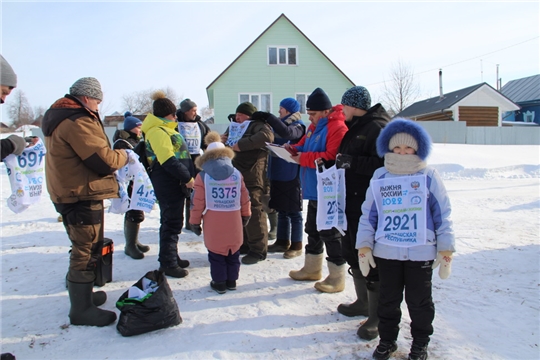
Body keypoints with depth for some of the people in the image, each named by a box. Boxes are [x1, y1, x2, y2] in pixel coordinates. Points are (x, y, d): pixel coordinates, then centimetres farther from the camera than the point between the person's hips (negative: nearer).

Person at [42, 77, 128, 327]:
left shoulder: (60, 117, 15)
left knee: (84, 249, 22)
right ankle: (82, 310, 9)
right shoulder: (78, 121, -19)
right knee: (86, 252, -1)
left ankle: (82, 295, 36)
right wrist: (123, 156, -4)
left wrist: (112, 153, 3)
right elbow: (103, 160, -23)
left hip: (68, 194, 11)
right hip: (83, 196, -11)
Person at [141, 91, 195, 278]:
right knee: (172, 222, -4)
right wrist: (187, 178, -19)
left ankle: (172, 257, 28)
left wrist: (187, 177, 15)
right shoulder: (157, 131, -15)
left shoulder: (165, 129, 19)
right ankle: (168, 263, 5)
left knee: (172, 221, 17)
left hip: (175, 183, 11)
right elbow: (168, 160, -23)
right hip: (168, 184, -11)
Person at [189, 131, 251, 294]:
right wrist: (245, 215, 21)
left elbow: (197, 202, -5)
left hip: (213, 222, -2)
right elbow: (245, 197, 7)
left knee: (216, 254, 10)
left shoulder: (202, 176, -6)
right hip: (233, 221, 3)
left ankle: (219, 282, 17)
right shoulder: (237, 174, 1)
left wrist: (195, 222, 5)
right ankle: (232, 280, 26)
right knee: (233, 253, 16)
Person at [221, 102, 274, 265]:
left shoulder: (258, 125, -4)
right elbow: (227, 145, 32)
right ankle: (245, 244, 26)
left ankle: (258, 249, 1)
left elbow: (267, 136, -26)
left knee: (253, 210, -7)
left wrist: (241, 144, -24)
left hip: (252, 176, -9)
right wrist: (222, 140, 6)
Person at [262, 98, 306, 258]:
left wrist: (267, 117, -26)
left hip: (291, 176, -8)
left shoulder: (297, 126, -9)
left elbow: (286, 132, -30)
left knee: (294, 212, 1)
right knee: (282, 211, 15)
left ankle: (296, 246, 11)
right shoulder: (280, 124, 15)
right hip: (277, 174, 8)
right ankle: (282, 242, 27)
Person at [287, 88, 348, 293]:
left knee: (330, 233, -2)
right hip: (313, 190, 10)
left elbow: (333, 158, -26)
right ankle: (312, 268, 34)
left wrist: (303, 158, -21)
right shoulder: (314, 127, 15)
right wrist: (293, 149, 0)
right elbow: (304, 147, 23)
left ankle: (337, 277, 11)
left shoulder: (337, 128, -17)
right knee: (313, 230, 19)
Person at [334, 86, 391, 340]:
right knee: (352, 251, 18)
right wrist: (337, 163, 8)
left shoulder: (378, 127, -14)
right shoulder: (354, 128, 16)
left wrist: (351, 161, -26)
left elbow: (383, 165, -25)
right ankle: (363, 302, 35)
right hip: (352, 201, 10)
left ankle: (376, 316, 10)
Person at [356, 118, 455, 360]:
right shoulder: (379, 178, 2)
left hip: (421, 253, -2)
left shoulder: (429, 177, -2)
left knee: (419, 300, 12)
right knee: (388, 299, 14)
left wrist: (446, 249, -2)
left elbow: (443, 216, 1)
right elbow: (368, 215, 5)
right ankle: (387, 339, 33)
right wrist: (364, 246, 1)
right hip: (386, 252, 2)